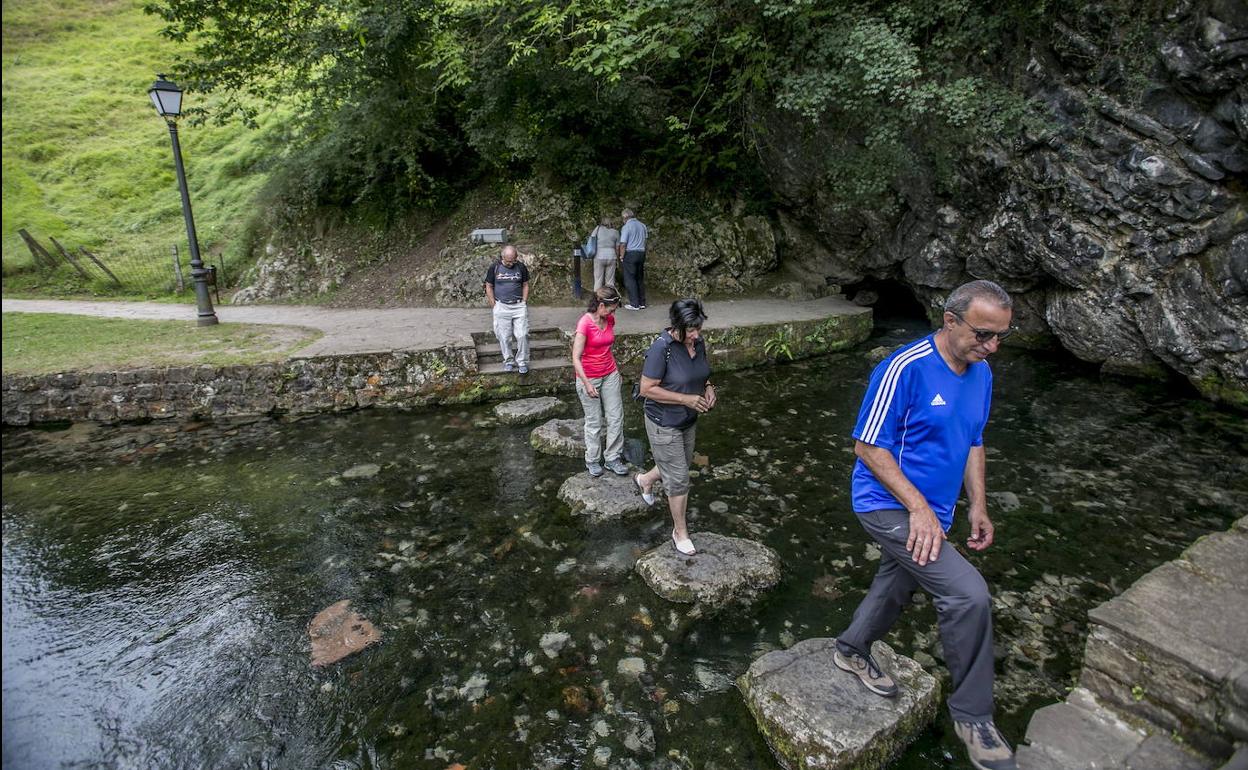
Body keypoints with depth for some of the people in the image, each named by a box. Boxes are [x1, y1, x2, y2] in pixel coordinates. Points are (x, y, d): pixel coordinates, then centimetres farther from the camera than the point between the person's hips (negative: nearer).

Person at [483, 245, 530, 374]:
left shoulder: (521, 267, 3)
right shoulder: (494, 268, -1)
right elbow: (489, 287, 5)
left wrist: (524, 302, 2)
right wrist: (494, 305, -1)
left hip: (519, 306, 1)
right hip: (501, 307, -1)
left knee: (522, 335, -3)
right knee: (504, 336, 3)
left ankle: (522, 361, 9)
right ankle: (508, 361, 18)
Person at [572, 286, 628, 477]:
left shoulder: (610, 319, 1)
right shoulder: (585, 323, -20)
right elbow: (576, 358, -20)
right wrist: (587, 384, -25)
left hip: (610, 374, 6)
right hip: (588, 377, -6)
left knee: (616, 418, 5)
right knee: (594, 422, 6)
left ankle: (613, 458, 17)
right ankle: (592, 460, 22)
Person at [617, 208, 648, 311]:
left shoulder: (626, 227, -11)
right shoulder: (642, 225, 8)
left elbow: (623, 244, -13)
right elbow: (645, 239, 13)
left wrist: (621, 257, -4)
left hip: (630, 253, -6)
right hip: (642, 253, 6)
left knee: (630, 279, -1)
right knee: (640, 278, 12)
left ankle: (634, 304, -5)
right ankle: (642, 303, 14)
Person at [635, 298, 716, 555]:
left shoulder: (698, 342, -4)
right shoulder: (662, 349, -26)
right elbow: (647, 389, -24)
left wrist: (708, 387, -7)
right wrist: (686, 399, -26)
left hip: (689, 421, 8)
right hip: (664, 425, -8)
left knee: (680, 465, 26)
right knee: (679, 479, 2)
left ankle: (645, 479, 55)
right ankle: (680, 532, 22)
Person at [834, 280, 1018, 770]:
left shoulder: (981, 374, 2)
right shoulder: (905, 369, -24)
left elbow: (972, 442, 14)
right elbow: (867, 445, -21)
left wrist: (978, 505, 8)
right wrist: (918, 506, -24)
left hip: (928, 511, 9)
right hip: (891, 507, -9)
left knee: (897, 587, 24)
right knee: (968, 594, -17)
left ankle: (852, 649, 50)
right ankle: (972, 714, 5)